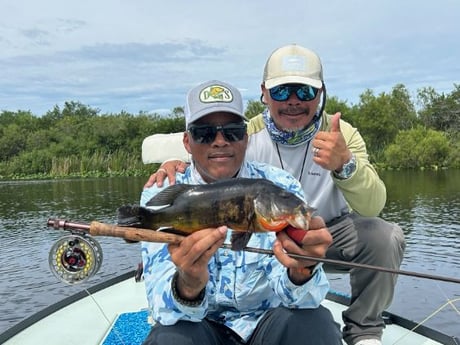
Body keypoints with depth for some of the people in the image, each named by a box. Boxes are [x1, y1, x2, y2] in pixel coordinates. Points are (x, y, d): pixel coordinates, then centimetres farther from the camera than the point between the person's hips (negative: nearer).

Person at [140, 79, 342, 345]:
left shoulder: (281, 188, -10)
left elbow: (288, 292, -18)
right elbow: (164, 306, -20)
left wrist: (301, 271, -42)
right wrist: (188, 285, -44)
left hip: (269, 319, 1)